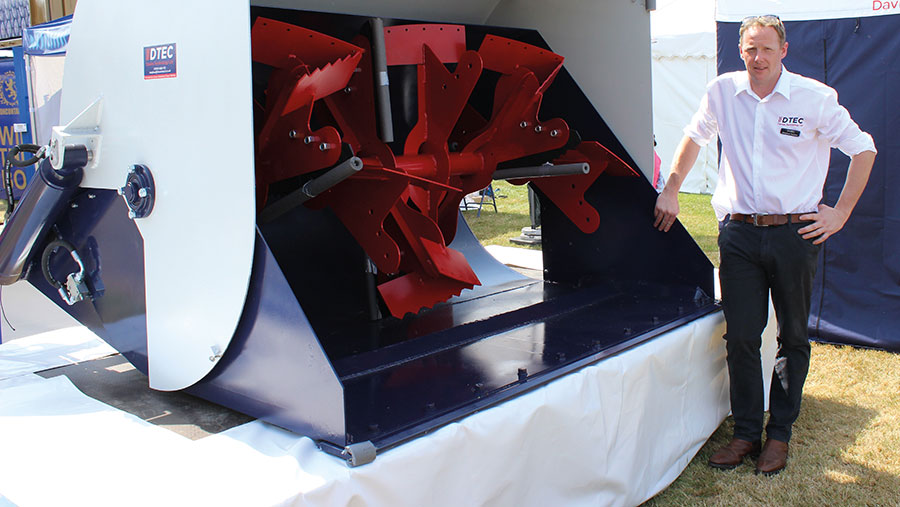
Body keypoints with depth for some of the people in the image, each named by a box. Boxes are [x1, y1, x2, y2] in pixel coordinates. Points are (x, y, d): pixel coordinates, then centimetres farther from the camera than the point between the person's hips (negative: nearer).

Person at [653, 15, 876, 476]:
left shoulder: (815, 98, -4)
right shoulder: (723, 92, 4)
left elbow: (863, 149, 6)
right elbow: (694, 137, 21)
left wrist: (840, 212, 1)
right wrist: (671, 190, 16)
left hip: (794, 233, -1)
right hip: (738, 233, 2)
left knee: (792, 338, 7)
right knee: (740, 337, 1)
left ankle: (779, 434, 20)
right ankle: (745, 433, 15)